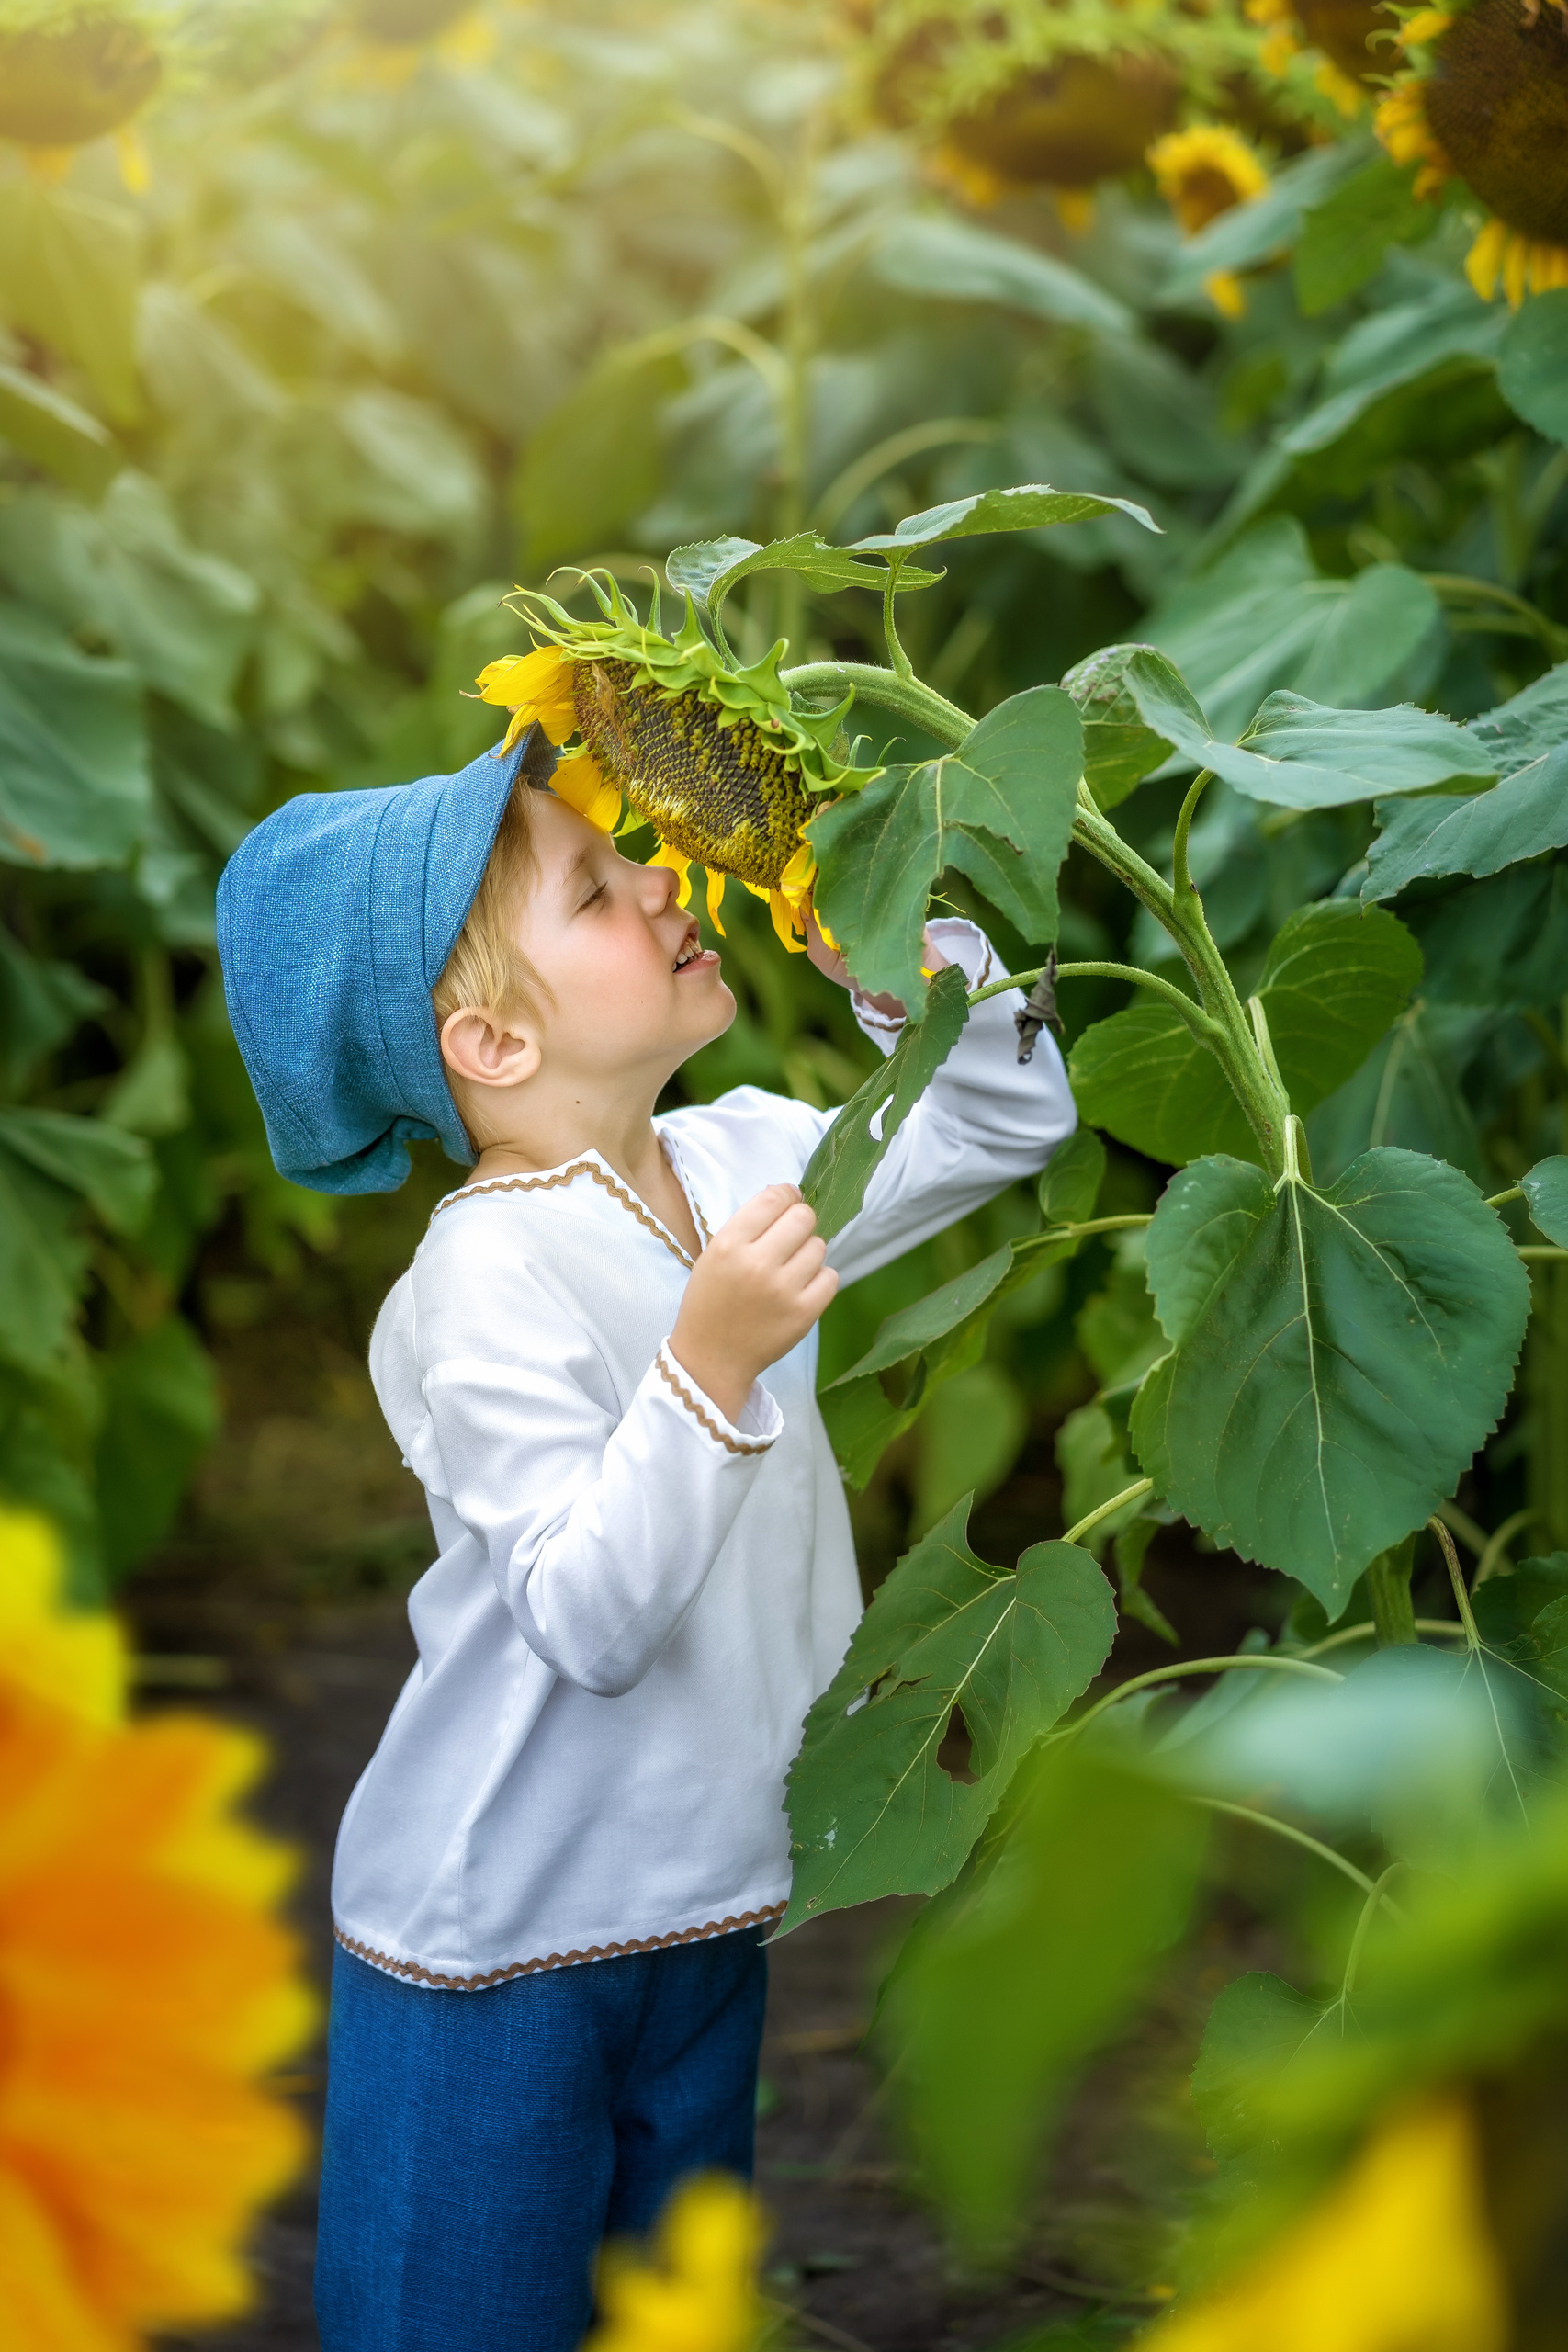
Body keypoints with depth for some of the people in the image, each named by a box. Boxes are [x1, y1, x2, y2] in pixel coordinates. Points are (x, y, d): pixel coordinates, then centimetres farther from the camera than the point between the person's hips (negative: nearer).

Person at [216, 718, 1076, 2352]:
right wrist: (711, 1363, -38)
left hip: (706, 1904, 7)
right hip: (490, 1940, -7)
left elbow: (1006, 1125, 11)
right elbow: (589, 1616, -28)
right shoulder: (487, 1280, -23)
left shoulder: (735, 1164, 1)